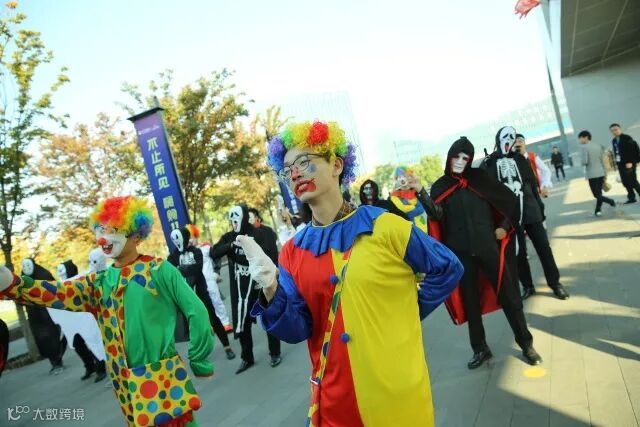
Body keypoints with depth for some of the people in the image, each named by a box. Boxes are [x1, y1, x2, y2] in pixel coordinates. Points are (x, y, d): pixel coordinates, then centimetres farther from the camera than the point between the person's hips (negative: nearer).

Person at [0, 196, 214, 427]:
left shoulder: (158, 269, -9)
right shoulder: (99, 283, 7)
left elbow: (195, 311, -10)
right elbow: (59, 293, -7)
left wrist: (200, 362, -4)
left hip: (164, 379, -5)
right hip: (126, 385, 5)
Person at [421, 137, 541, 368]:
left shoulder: (480, 178, 3)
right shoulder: (440, 187, 2)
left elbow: (510, 199, 9)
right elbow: (437, 215, -15)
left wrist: (504, 227, 1)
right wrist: (421, 193, -29)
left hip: (487, 245, 0)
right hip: (460, 252, 0)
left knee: (507, 294, 5)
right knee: (470, 300, 8)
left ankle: (526, 344, 20)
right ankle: (480, 349, 21)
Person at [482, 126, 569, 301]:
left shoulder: (520, 159, 9)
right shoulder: (488, 164, 0)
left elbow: (533, 185, 11)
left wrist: (541, 210, 9)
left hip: (531, 211, 2)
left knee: (544, 248, 5)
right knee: (519, 252, 6)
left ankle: (554, 282, 18)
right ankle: (528, 286, 21)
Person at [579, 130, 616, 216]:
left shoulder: (583, 147, -11)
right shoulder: (598, 146, 9)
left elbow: (584, 162, -19)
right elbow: (602, 160, 12)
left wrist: (582, 164, 5)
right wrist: (605, 173, 18)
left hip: (592, 174, -6)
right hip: (601, 173, 6)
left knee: (596, 194, 3)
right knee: (599, 193, 13)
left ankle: (610, 201, -16)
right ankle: (598, 211, 17)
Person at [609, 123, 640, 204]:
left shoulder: (627, 138, -8)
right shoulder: (614, 141, 13)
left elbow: (633, 150, -14)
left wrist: (630, 162, -20)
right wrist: (617, 163, 8)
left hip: (629, 163, -7)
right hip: (620, 164, 7)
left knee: (632, 181, -7)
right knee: (625, 182, 7)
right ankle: (631, 198, 14)